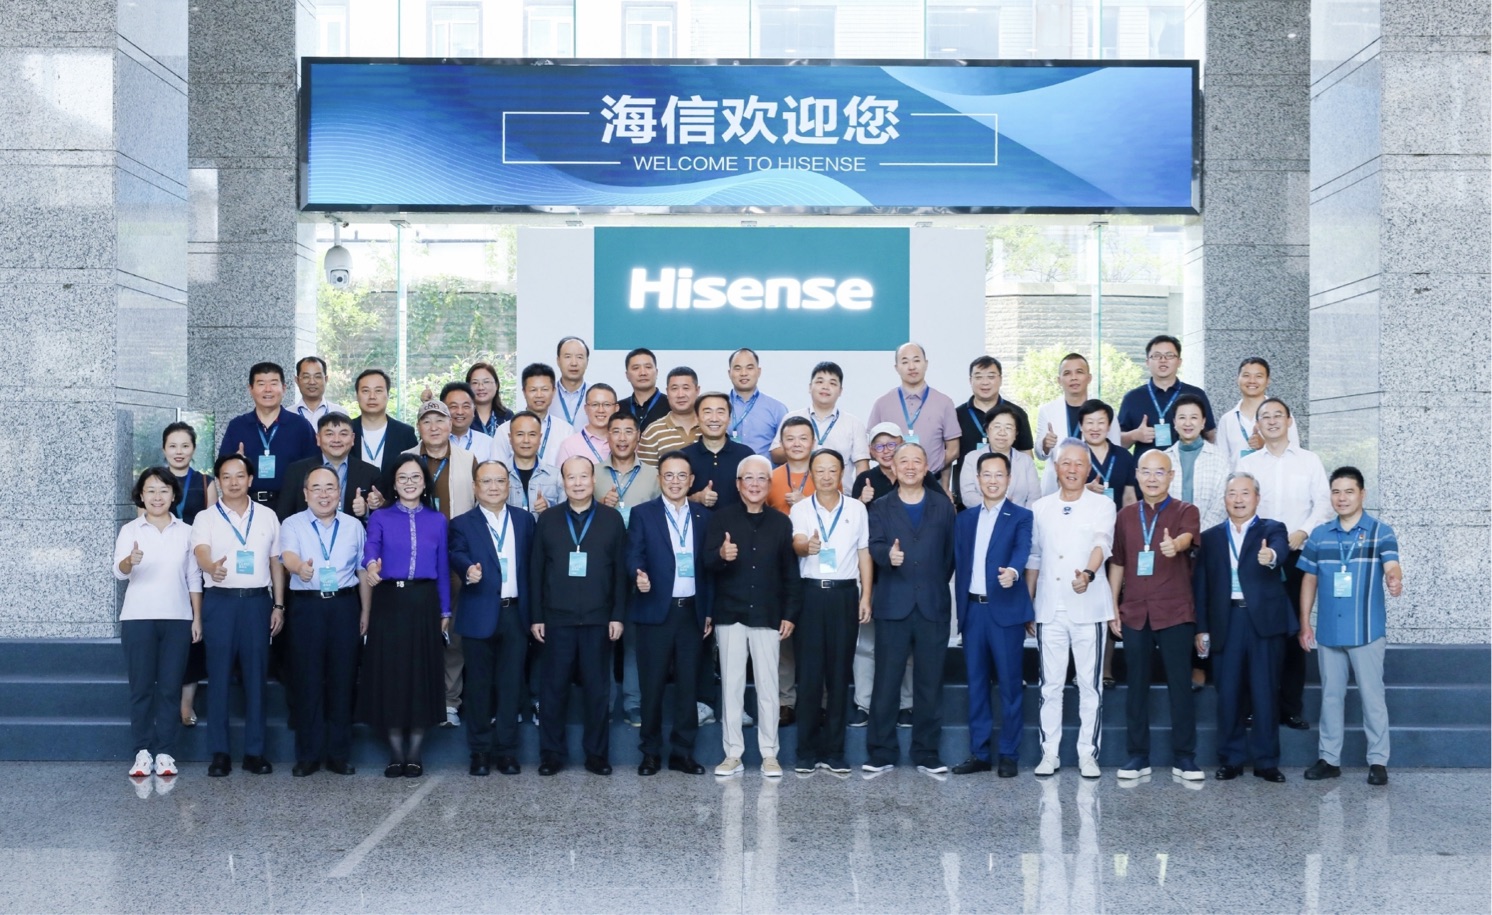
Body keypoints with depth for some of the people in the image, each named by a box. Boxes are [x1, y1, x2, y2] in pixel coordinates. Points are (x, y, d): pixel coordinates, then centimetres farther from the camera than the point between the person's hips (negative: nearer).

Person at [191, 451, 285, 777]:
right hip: (220, 601, -2)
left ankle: (254, 751, 8)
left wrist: (278, 606, 8)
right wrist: (211, 566, -38)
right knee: (219, 676, -1)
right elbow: (200, 551, -14)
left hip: (258, 601, 2)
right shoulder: (206, 518, 4)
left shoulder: (267, 517, 12)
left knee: (256, 676, 3)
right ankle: (219, 753, 5)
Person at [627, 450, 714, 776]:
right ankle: (651, 752, 13)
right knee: (652, 685, 3)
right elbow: (633, 556, -6)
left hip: (692, 611, 2)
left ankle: (683, 752, 14)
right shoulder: (642, 514, 3)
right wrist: (639, 575, -28)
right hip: (655, 611, -2)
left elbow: (708, 566, 10)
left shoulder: (704, 516, 10)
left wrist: (709, 611, 7)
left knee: (688, 684, 5)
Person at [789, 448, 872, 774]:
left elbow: (864, 554, 10)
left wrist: (866, 596, 1)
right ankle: (807, 751, 7)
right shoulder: (799, 508, 4)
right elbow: (796, 543, -14)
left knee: (839, 673, 4)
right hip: (810, 593, -1)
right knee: (808, 673, 0)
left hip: (845, 593, 1)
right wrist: (806, 545, -38)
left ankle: (834, 751, 10)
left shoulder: (857, 508, 8)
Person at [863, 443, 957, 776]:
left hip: (933, 606, 1)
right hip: (892, 606, -1)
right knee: (886, 680, 1)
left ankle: (927, 754, 13)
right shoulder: (880, 507, 9)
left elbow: (951, 551, 9)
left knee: (930, 682, 5)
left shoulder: (943, 506, 11)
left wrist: (937, 585, 5)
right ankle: (881, 752, 8)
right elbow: (875, 546, -6)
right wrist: (888, 555, -27)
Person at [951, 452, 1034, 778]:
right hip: (972, 609, 4)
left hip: (1006, 610, -4)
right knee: (976, 683, 8)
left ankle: (1009, 755, 9)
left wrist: (1013, 570, -38)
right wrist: (960, 608, 5)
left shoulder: (1021, 516, 1)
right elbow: (959, 564, 12)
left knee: (1009, 684, 1)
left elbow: (1022, 549, -17)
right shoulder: (965, 518, 14)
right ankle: (978, 753, 15)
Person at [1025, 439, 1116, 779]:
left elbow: (1102, 544, -15)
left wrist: (1088, 573, -35)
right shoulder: (1041, 508, 11)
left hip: (1088, 608, -2)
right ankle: (1050, 752, 12)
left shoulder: (1102, 505, 2)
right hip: (1049, 609, 2)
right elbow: (1034, 557, 14)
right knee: (1050, 685, 5)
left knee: (1089, 685, 2)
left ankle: (1088, 754, 9)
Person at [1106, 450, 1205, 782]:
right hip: (1134, 613, 3)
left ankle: (1184, 758, 6)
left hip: (1175, 613, -3)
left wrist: (1175, 545, -45)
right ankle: (1138, 756, 13)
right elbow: (1117, 564, 13)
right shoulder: (1126, 515, 11)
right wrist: (1112, 608, 8)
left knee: (1180, 685, -1)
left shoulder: (1185, 511, 1)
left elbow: (1188, 536, -22)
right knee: (1136, 685, 6)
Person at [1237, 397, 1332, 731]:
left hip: (1297, 553, 0)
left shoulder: (1309, 460, 9)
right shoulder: (1246, 464, 10)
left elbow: (1323, 502, 3)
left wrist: (1303, 532, -12)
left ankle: (1292, 707, 5)